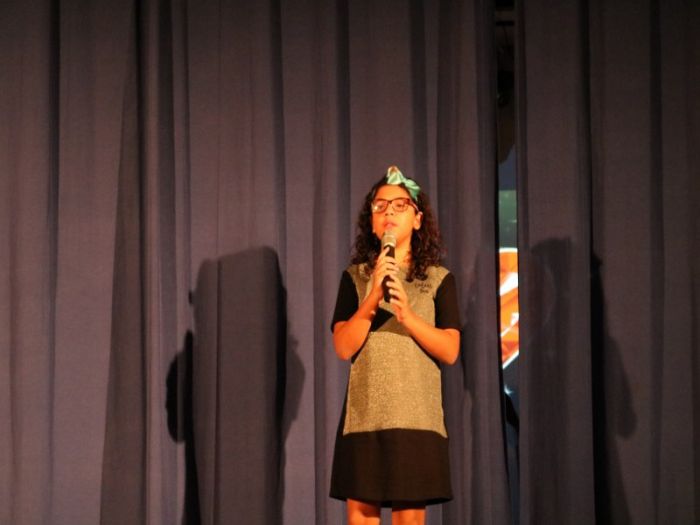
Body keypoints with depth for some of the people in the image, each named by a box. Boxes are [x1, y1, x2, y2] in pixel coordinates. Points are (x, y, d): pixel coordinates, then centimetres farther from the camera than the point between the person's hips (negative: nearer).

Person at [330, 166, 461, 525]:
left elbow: (450, 351, -2)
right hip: (364, 415, 1)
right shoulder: (355, 278, 8)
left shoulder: (438, 280, 6)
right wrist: (372, 298, -14)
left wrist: (407, 315, -15)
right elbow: (344, 347, -1)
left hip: (417, 417, -1)